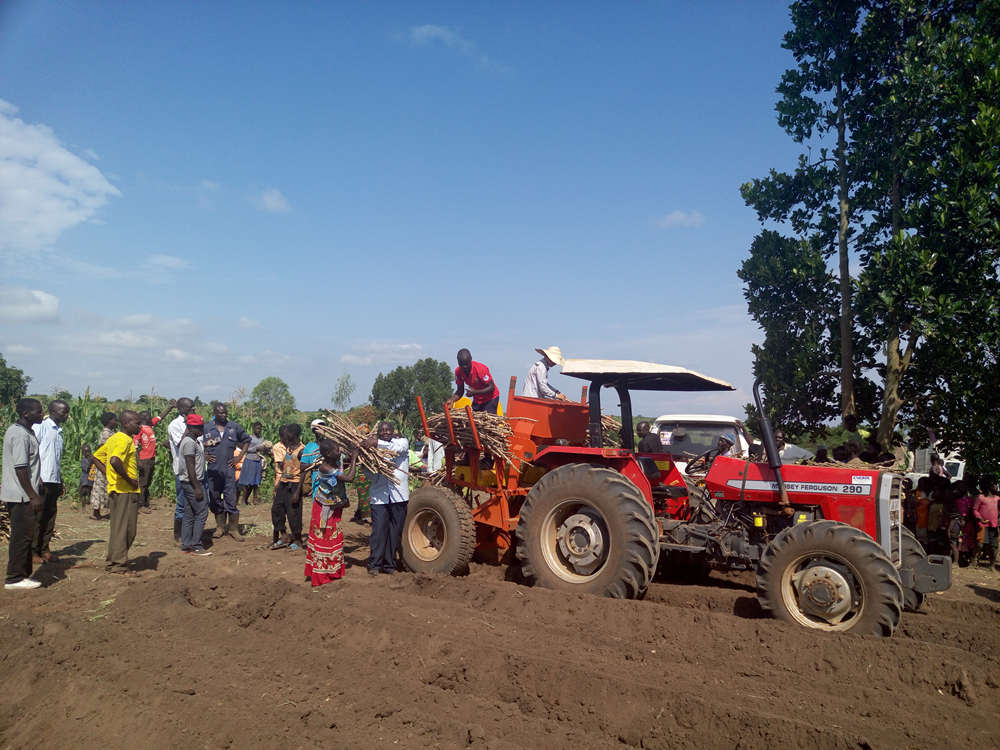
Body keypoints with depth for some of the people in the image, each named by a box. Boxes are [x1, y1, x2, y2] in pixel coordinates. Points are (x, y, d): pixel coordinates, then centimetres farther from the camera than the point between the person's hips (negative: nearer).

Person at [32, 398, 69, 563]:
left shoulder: (59, 431, 17)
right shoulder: (40, 427, -7)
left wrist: (61, 482, 20)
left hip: (54, 480, 7)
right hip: (42, 480, -7)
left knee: (50, 517, 9)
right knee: (38, 517, -2)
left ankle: (44, 549, 16)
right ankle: (33, 551, 6)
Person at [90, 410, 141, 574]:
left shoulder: (114, 438, 14)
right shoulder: (125, 439, -16)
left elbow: (96, 457, 21)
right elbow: (115, 461, -32)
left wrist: (109, 475, 15)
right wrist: (129, 479, -21)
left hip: (115, 489, 10)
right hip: (126, 491, -10)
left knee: (117, 528, 17)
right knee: (125, 529, -3)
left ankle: (113, 562, 24)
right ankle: (119, 565, 2)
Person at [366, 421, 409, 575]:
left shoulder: (402, 441, 7)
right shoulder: (373, 448, 12)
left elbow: (398, 448, -17)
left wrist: (377, 443, -22)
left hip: (398, 496, 0)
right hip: (379, 496, 0)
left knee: (395, 531, 6)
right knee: (378, 530, -6)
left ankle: (389, 564, 16)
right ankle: (374, 564, 3)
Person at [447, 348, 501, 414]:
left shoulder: (481, 369, -26)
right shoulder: (458, 371, -11)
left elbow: (491, 387, -23)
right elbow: (460, 391, -3)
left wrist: (475, 392, -33)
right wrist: (452, 400, -22)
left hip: (491, 398, -5)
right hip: (477, 400, 5)